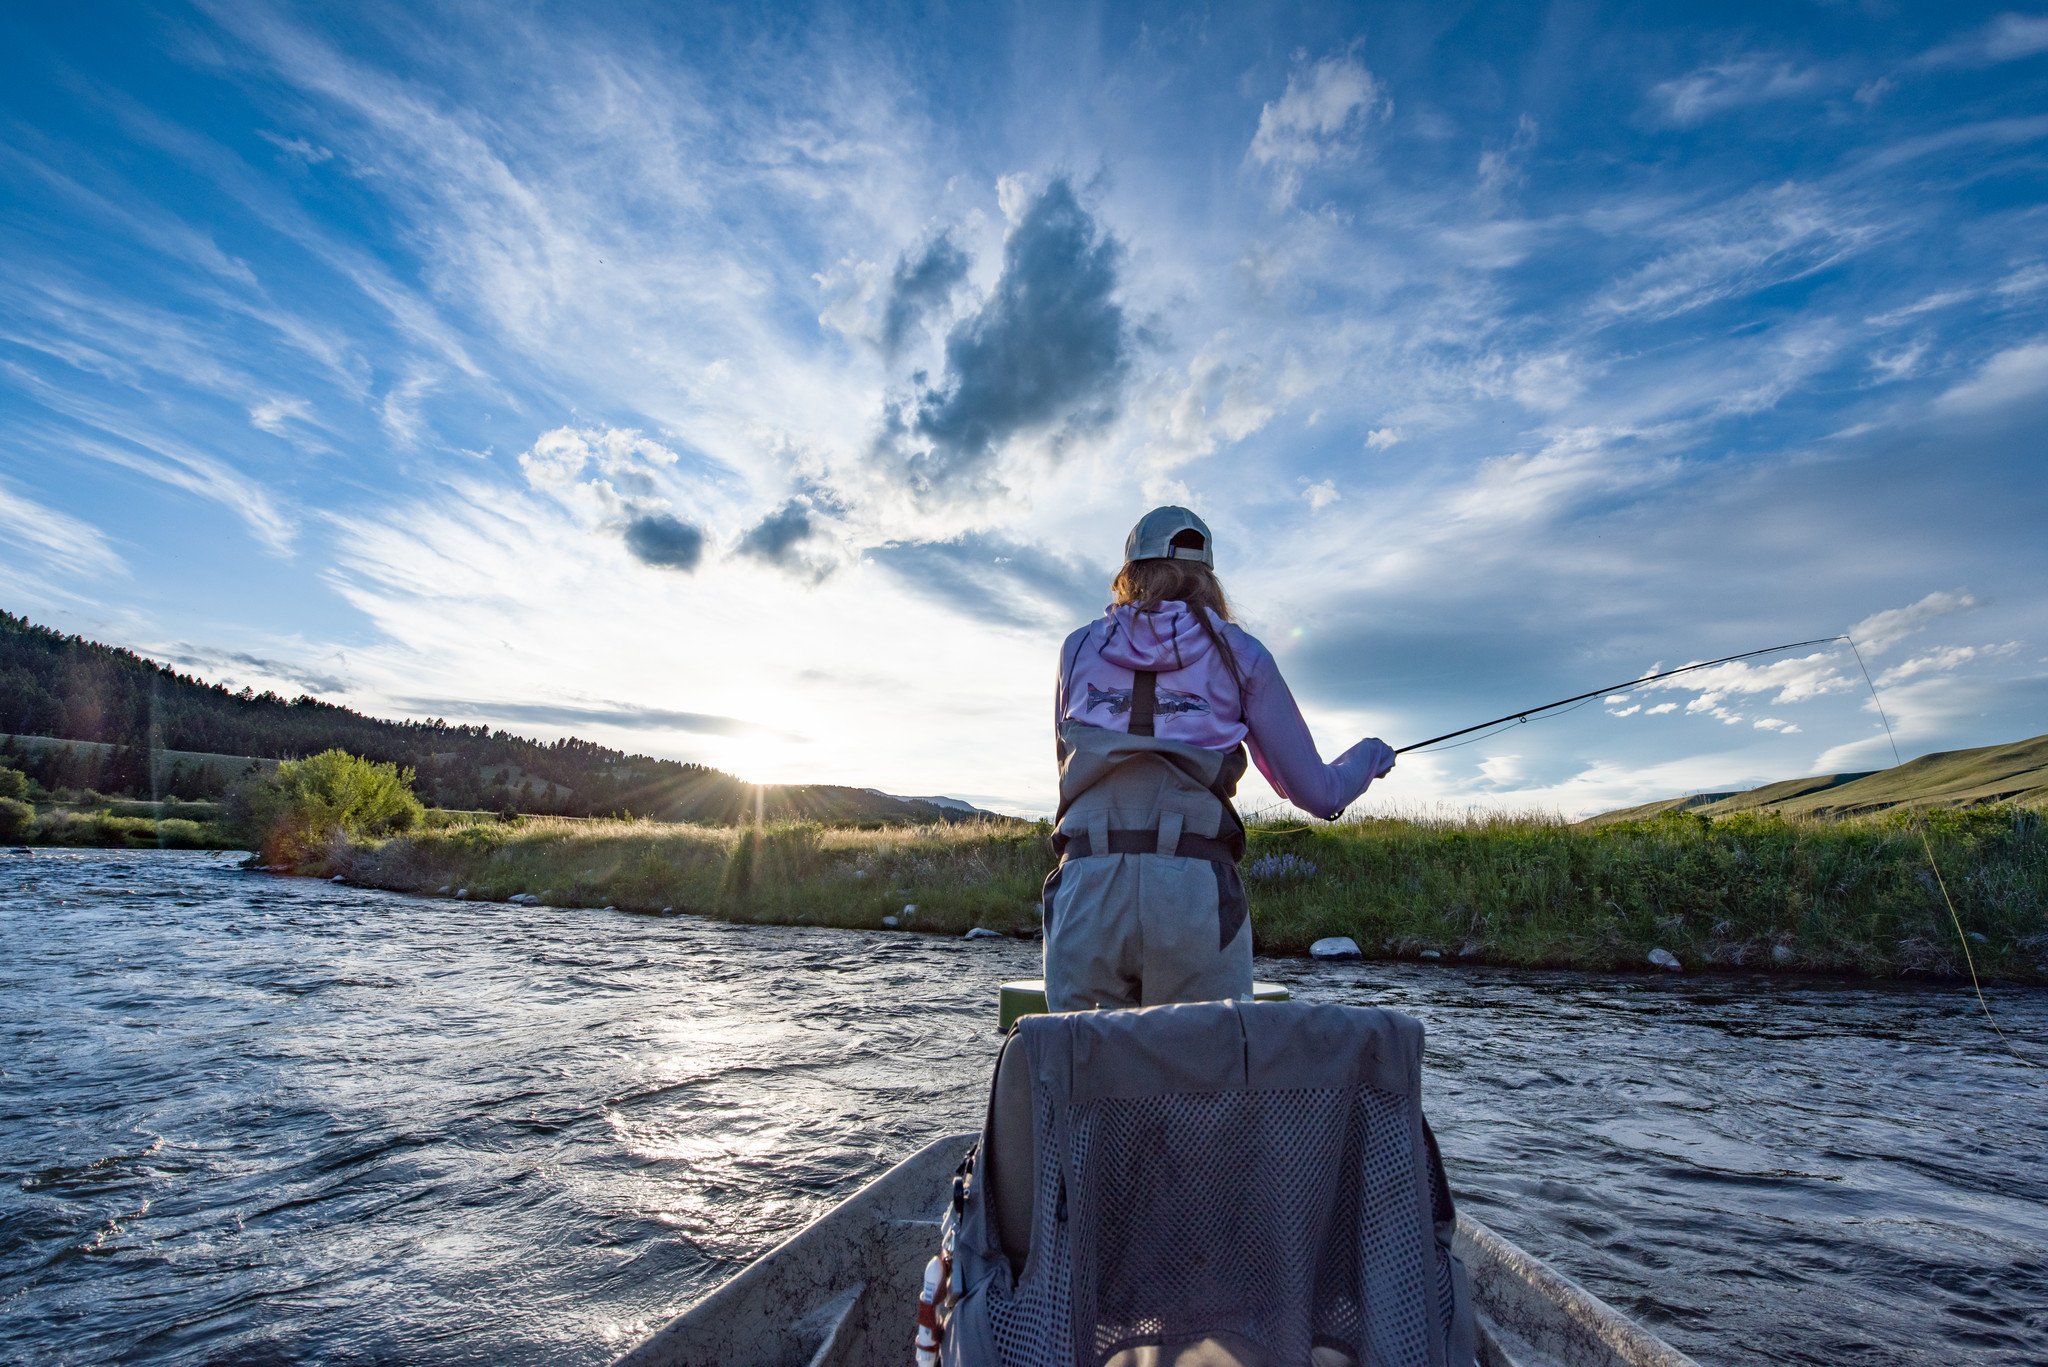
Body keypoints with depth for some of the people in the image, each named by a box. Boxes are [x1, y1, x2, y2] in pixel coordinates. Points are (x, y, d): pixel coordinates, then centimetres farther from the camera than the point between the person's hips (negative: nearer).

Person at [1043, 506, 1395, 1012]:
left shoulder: (1078, 648, 14)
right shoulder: (1239, 654, 10)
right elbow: (1318, 795, 11)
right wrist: (1370, 755, 31)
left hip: (1086, 889, 2)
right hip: (1197, 893, -1)